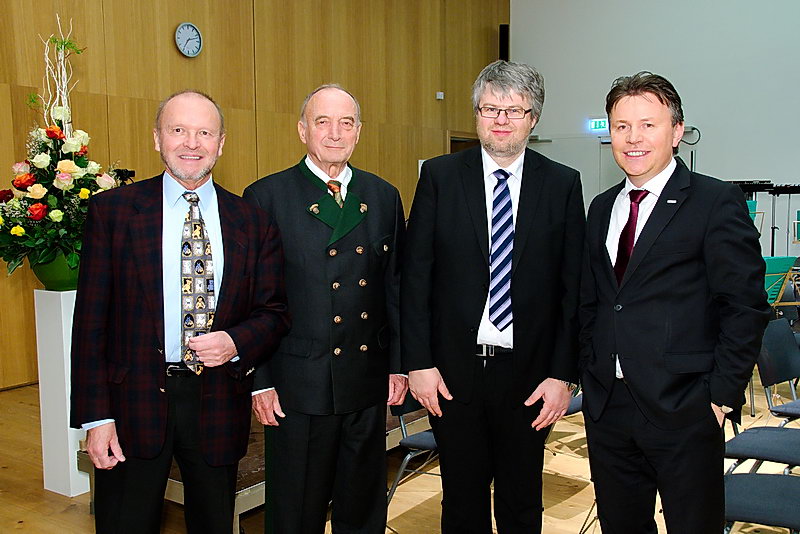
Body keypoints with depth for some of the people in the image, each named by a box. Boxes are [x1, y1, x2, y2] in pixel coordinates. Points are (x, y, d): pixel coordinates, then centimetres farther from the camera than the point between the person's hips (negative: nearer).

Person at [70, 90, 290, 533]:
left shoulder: (252, 222, 3)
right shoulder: (112, 210, -1)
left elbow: (275, 311, 7)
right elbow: (91, 319, -3)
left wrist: (237, 342, -15)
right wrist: (95, 416, -8)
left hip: (218, 406, 2)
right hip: (133, 403, -1)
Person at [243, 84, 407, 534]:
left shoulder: (384, 197, 8)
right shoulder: (267, 197, -4)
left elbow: (395, 287, 11)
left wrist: (398, 364, 8)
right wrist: (260, 381, -7)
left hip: (369, 381, 4)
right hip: (298, 383, -3)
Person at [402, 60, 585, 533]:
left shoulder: (563, 184, 0)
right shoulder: (439, 176, -1)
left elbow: (572, 286, -1)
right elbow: (416, 276, -2)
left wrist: (563, 373, -6)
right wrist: (418, 362, -6)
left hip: (529, 372, 0)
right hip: (453, 371, 0)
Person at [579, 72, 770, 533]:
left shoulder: (718, 202, -7)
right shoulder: (602, 208, 12)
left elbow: (746, 307, -10)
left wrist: (723, 394, -12)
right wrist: (590, 374, 8)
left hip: (683, 409, -5)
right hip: (607, 405, 6)